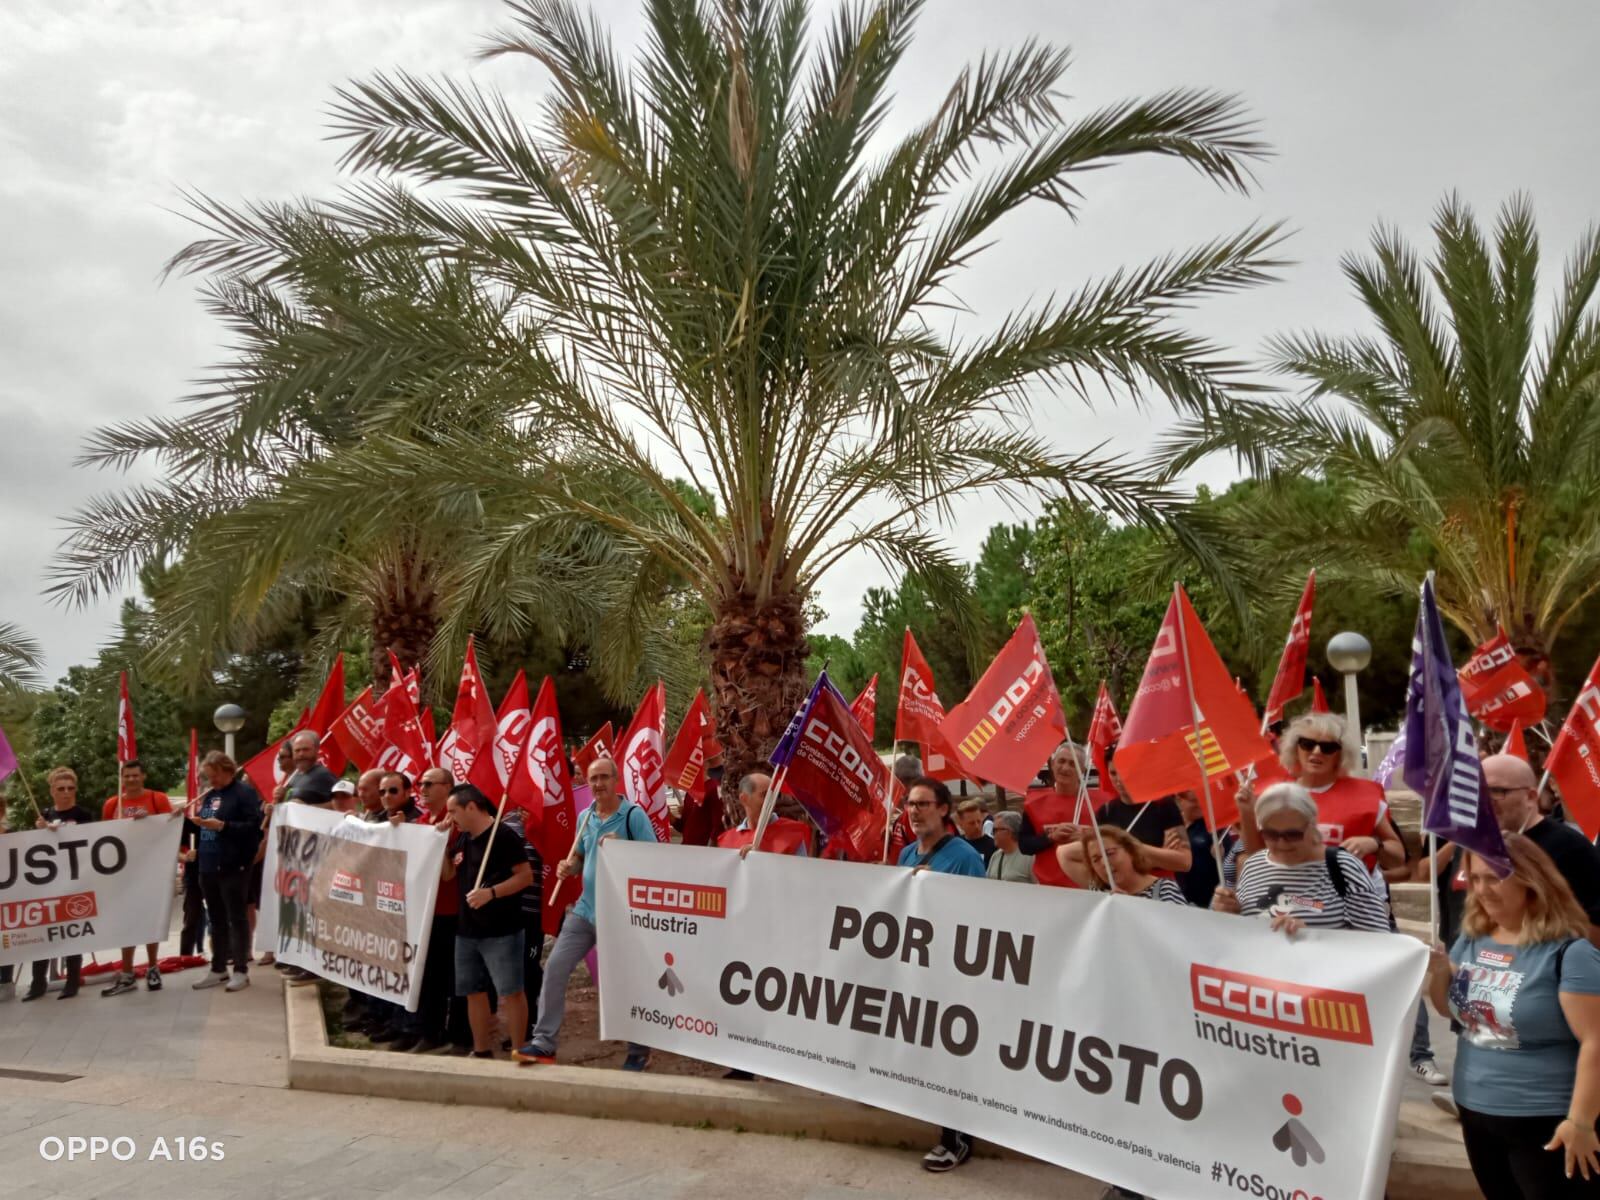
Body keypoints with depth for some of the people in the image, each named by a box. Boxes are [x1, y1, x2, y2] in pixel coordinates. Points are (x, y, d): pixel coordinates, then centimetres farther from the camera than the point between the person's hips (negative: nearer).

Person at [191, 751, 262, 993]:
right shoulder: (209, 795, 17)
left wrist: (222, 826, -22)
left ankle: (241, 970, 2)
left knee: (237, 918, -3)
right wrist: (199, 822, 7)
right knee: (216, 920, 13)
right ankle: (218, 969, 21)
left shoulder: (244, 792, -7)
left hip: (233, 867, -8)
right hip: (208, 866, 8)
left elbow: (254, 825, -16)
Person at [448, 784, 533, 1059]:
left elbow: (526, 876, -16)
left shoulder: (502, 836, -13)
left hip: (501, 931, -8)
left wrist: (491, 893, -26)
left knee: (510, 993, -4)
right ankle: (482, 1052, 25)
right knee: (473, 992, 14)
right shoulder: (464, 839, 11)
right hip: (467, 930, 8)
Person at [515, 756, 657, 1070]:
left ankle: (639, 1052, 21)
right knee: (555, 967, -1)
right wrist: (568, 867, -1)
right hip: (585, 909, 6)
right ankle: (544, 1042, 8)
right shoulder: (585, 818, 9)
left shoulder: (634, 815, -12)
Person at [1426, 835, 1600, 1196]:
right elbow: (1449, 1010, 14)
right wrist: (1438, 973, -6)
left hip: (1545, 1121, -6)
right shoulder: (1472, 938, 4)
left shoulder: (1568, 952, -16)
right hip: (1475, 1111, 6)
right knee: (1498, 1195, 18)